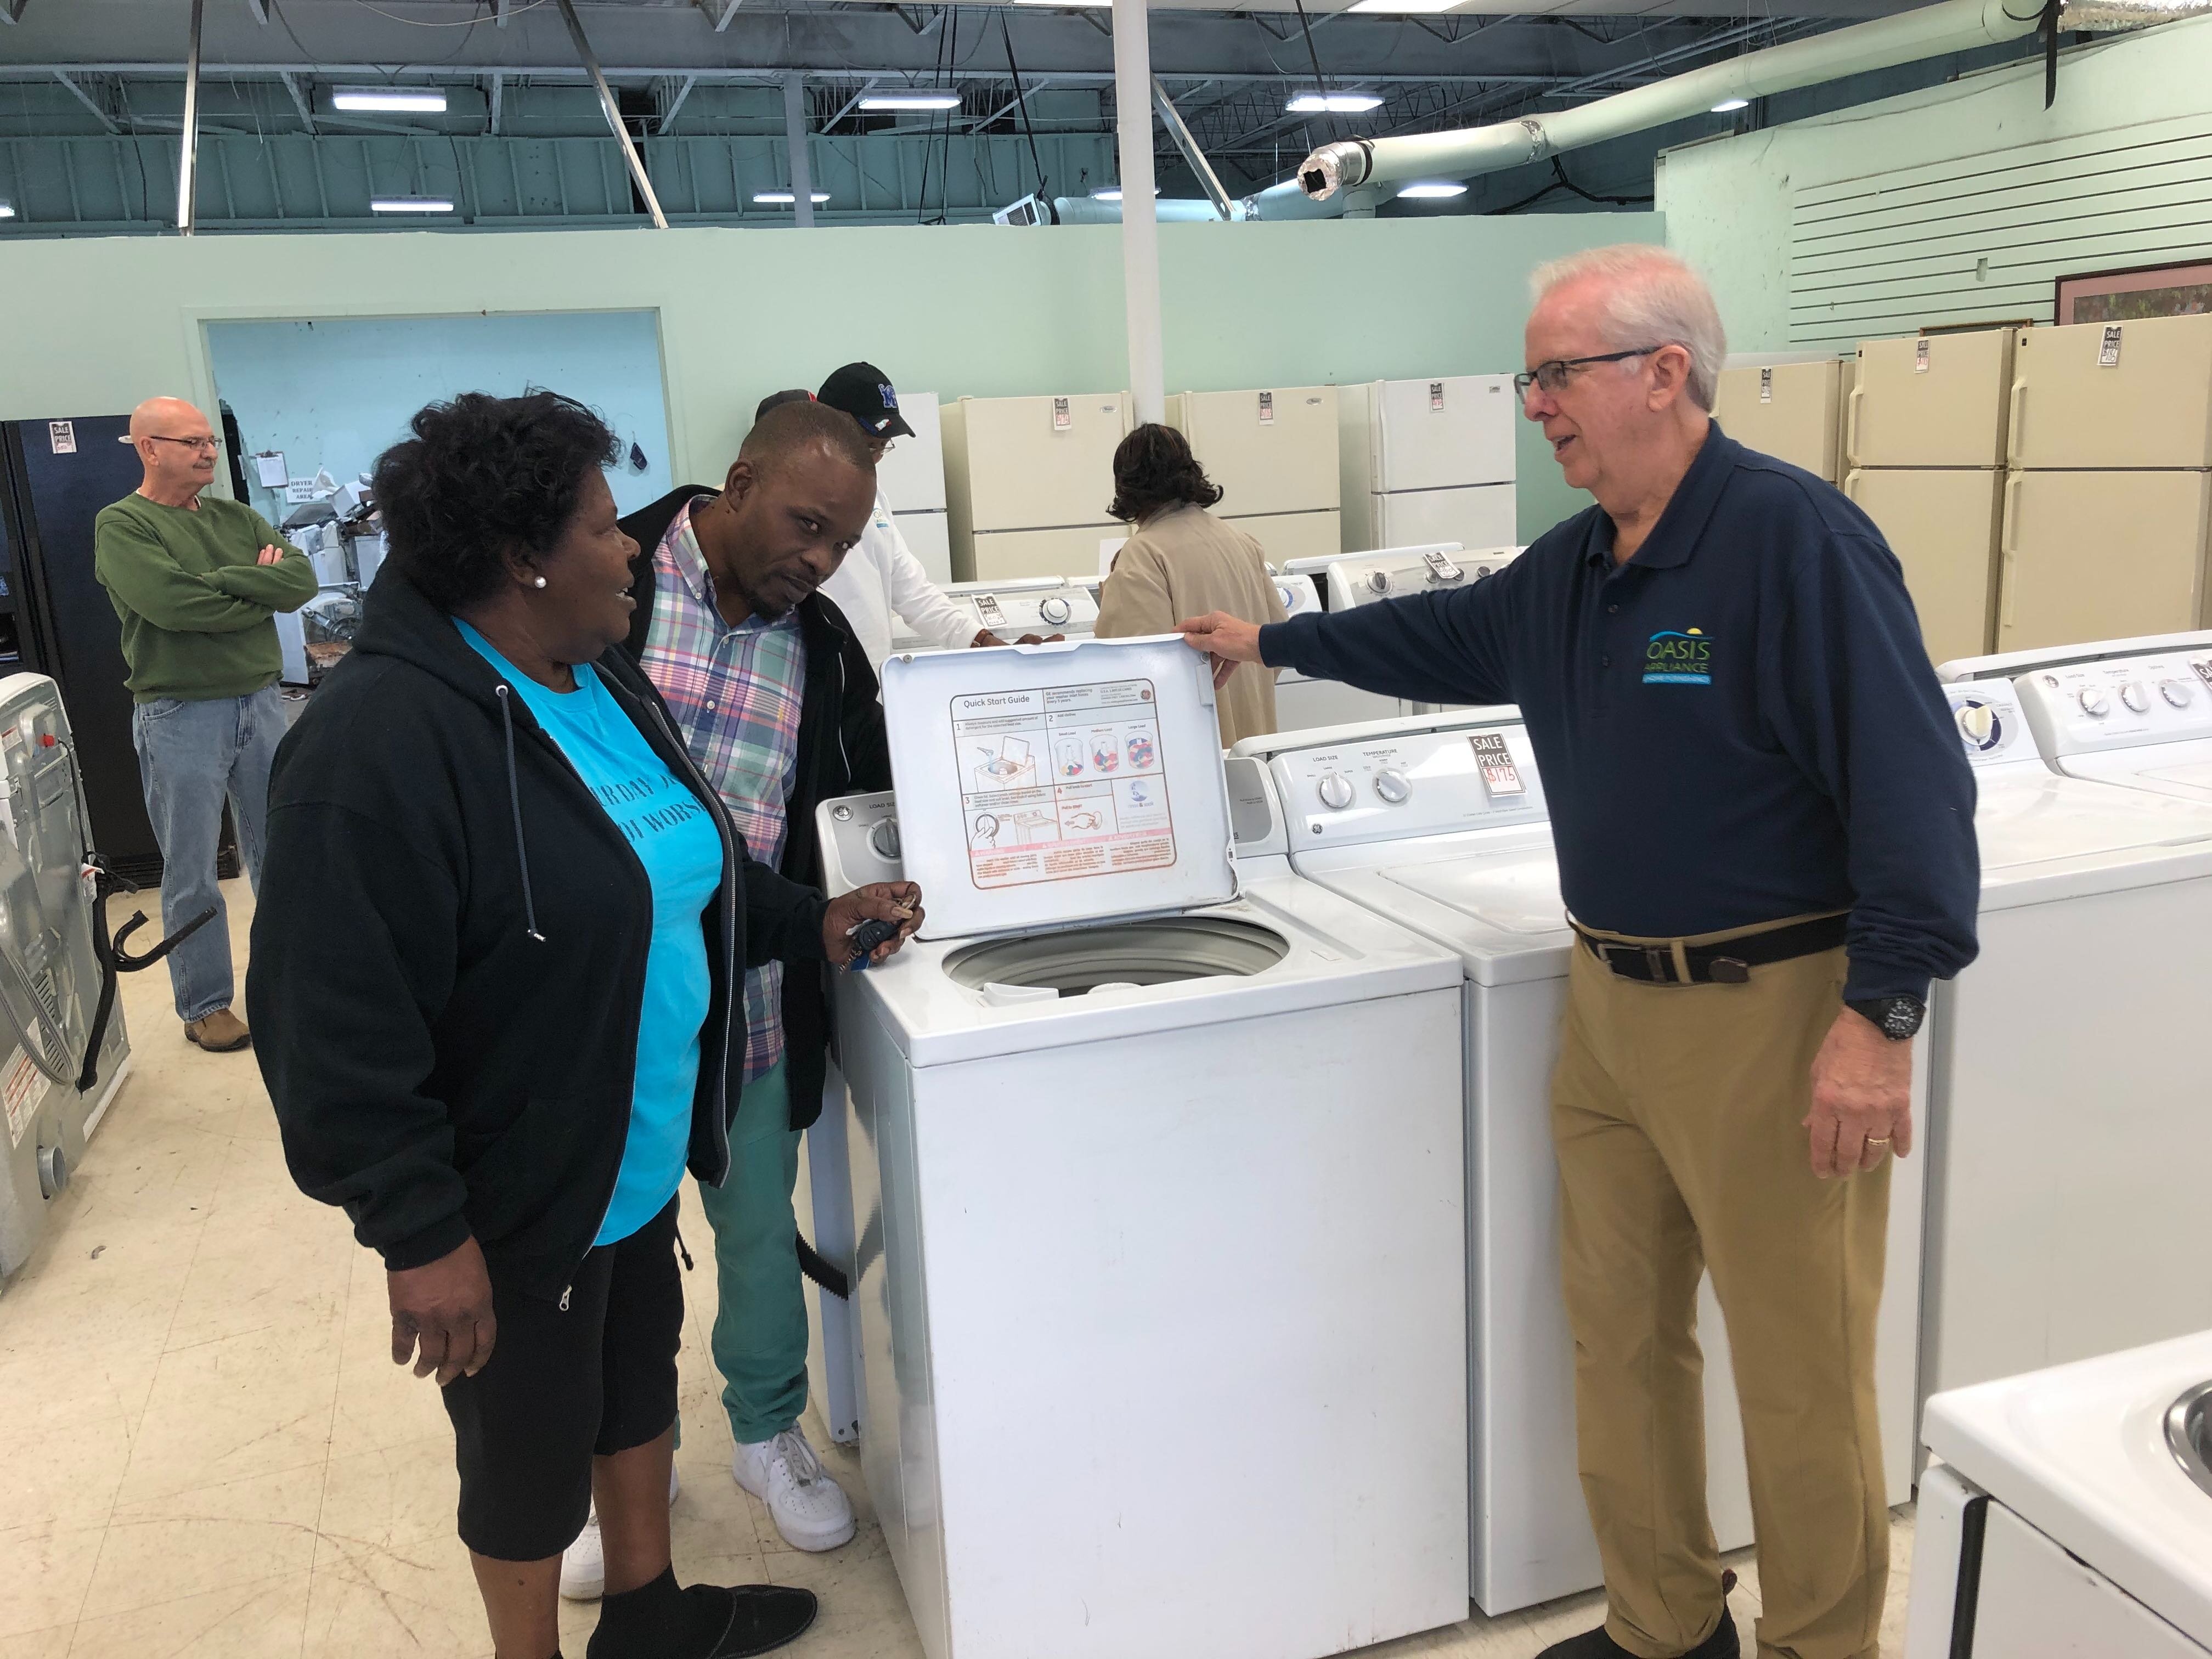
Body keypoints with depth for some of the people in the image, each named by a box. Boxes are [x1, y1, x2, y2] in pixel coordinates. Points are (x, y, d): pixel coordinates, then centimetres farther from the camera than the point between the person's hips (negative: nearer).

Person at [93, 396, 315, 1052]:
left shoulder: (237, 518, 11)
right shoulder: (121, 525, -6)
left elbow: (303, 579, -3)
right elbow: (170, 601, -22)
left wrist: (221, 580, -15)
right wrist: (262, 593, -10)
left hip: (261, 701, 5)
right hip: (181, 718, -5)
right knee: (192, 874, 4)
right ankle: (204, 1006, 15)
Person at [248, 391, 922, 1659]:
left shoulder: (602, 679, 3)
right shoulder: (386, 739, -26)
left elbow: (678, 864, 17)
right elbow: (341, 1022, -26)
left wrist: (815, 922, 8)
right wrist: (420, 1230, -24)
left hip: (641, 1158, 9)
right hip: (518, 1198, -8)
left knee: (641, 1377, 26)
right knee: (532, 1452, 13)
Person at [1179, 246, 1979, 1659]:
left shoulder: (1795, 537, -16)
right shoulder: (1568, 567, 10)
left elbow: (1914, 783, -20)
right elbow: (1446, 638, 28)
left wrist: (1883, 1013, -24)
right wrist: (1271, 643, 32)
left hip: (1771, 1011, -8)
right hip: (1609, 1000, 8)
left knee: (1800, 1369, 5)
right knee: (1620, 1332, 16)